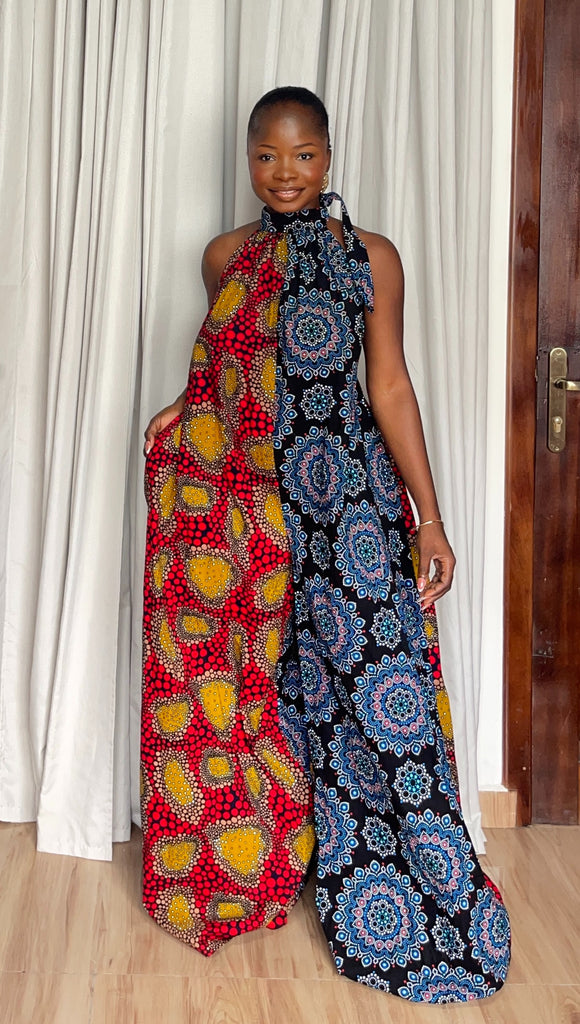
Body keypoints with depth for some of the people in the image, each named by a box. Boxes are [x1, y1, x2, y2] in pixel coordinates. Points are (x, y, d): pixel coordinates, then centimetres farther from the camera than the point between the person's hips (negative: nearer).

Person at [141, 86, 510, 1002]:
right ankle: (240, 864, 24)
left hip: (349, 499, -2)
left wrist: (430, 520, -3)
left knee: (371, 677, -5)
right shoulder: (224, 257, 11)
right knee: (256, 680, 7)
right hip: (243, 503, 3)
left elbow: (390, 387, 2)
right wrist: (185, 413, 3)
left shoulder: (372, 258, 4)